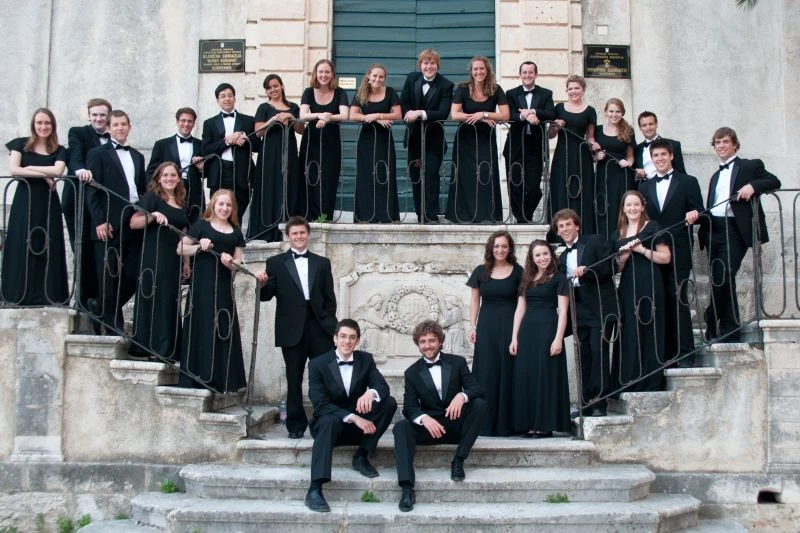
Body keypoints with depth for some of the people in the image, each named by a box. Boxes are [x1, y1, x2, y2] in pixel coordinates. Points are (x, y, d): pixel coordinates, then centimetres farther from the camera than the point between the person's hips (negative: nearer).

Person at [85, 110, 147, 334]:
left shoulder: (138, 156, 19)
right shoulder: (98, 153, 2)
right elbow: (92, 190, -5)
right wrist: (100, 221, -13)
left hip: (134, 224, 5)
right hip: (109, 225, -5)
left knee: (132, 277, 3)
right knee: (110, 279, 0)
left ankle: (100, 308, 23)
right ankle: (113, 325, 8)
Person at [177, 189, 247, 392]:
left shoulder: (236, 232, 14)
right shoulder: (201, 225, 3)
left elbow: (238, 261, 12)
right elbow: (180, 249, 2)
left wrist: (230, 262, -10)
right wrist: (199, 247, -15)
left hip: (224, 286, 4)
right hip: (202, 284, -4)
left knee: (224, 330, 3)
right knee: (201, 328, -4)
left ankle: (222, 379, 9)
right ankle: (197, 377, 1)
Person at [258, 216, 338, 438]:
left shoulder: (322, 263, 13)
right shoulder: (276, 263, 8)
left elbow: (330, 298, 12)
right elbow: (267, 296, 2)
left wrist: (330, 325, 3)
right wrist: (263, 284, -19)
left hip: (319, 328, 1)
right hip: (292, 329, -1)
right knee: (294, 379, 4)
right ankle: (296, 424, 13)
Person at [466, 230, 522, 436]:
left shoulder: (517, 272, 2)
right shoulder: (480, 272, 7)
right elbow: (475, 301, 11)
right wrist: (473, 326, 3)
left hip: (510, 326, -1)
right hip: (486, 326, 1)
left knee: (507, 373, 0)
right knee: (486, 374, 2)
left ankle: (505, 423, 7)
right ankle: (485, 423, 7)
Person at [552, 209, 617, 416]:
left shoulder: (597, 242, 2)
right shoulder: (563, 257, 20)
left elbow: (610, 267, -10)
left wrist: (586, 271, -24)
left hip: (601, 308, -6)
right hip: (580, 312, 6)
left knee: (599, 354, -10)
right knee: (584, 358, 6)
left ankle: (599, 404, -5)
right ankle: (586, 404, 11)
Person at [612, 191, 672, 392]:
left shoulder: (652, 227, 3)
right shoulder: (617, 235, 17)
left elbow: (666, 257, -4)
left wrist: (642, 250, -14)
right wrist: (623, 257, -2)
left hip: (649, 286, -4)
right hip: (627, 287, 5)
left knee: (648, 332, -5)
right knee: (628, 335, 1)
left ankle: (650, 383, 0)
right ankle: (629, 382, 6)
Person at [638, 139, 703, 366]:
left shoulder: (688, 182, 7)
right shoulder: (644, 187, 17)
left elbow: (698, 211, 1)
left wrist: (694, 214, -21)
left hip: (678, 252, -4)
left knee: (678, 300, -8)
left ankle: (684, 353, -4)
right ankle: (665, 351, 7)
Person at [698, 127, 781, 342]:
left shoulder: (750, 166, 7)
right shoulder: (716, 176, 26)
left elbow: (774, 181, -5)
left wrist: (752, 186, -22)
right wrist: (702, 230, 8)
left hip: (734, 231, -6)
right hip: (714, 231, 6)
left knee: (722, 279, -17)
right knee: (723, 283, 6)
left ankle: (713, 327, -6)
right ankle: (730, 332, 11)